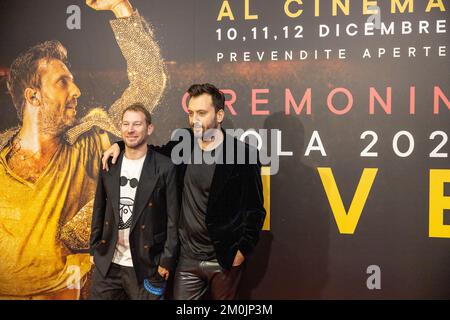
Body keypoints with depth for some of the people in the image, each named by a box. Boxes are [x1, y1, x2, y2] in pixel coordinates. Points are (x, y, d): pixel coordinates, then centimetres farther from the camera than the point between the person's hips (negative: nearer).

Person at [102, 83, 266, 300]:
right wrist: (121, 145, 6)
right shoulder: (184, 144, 1)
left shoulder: (243, 154, -11)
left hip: (225, 260, -3)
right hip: (187, 258, 3)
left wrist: (244, 249, -8)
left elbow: (255, 209, -5)